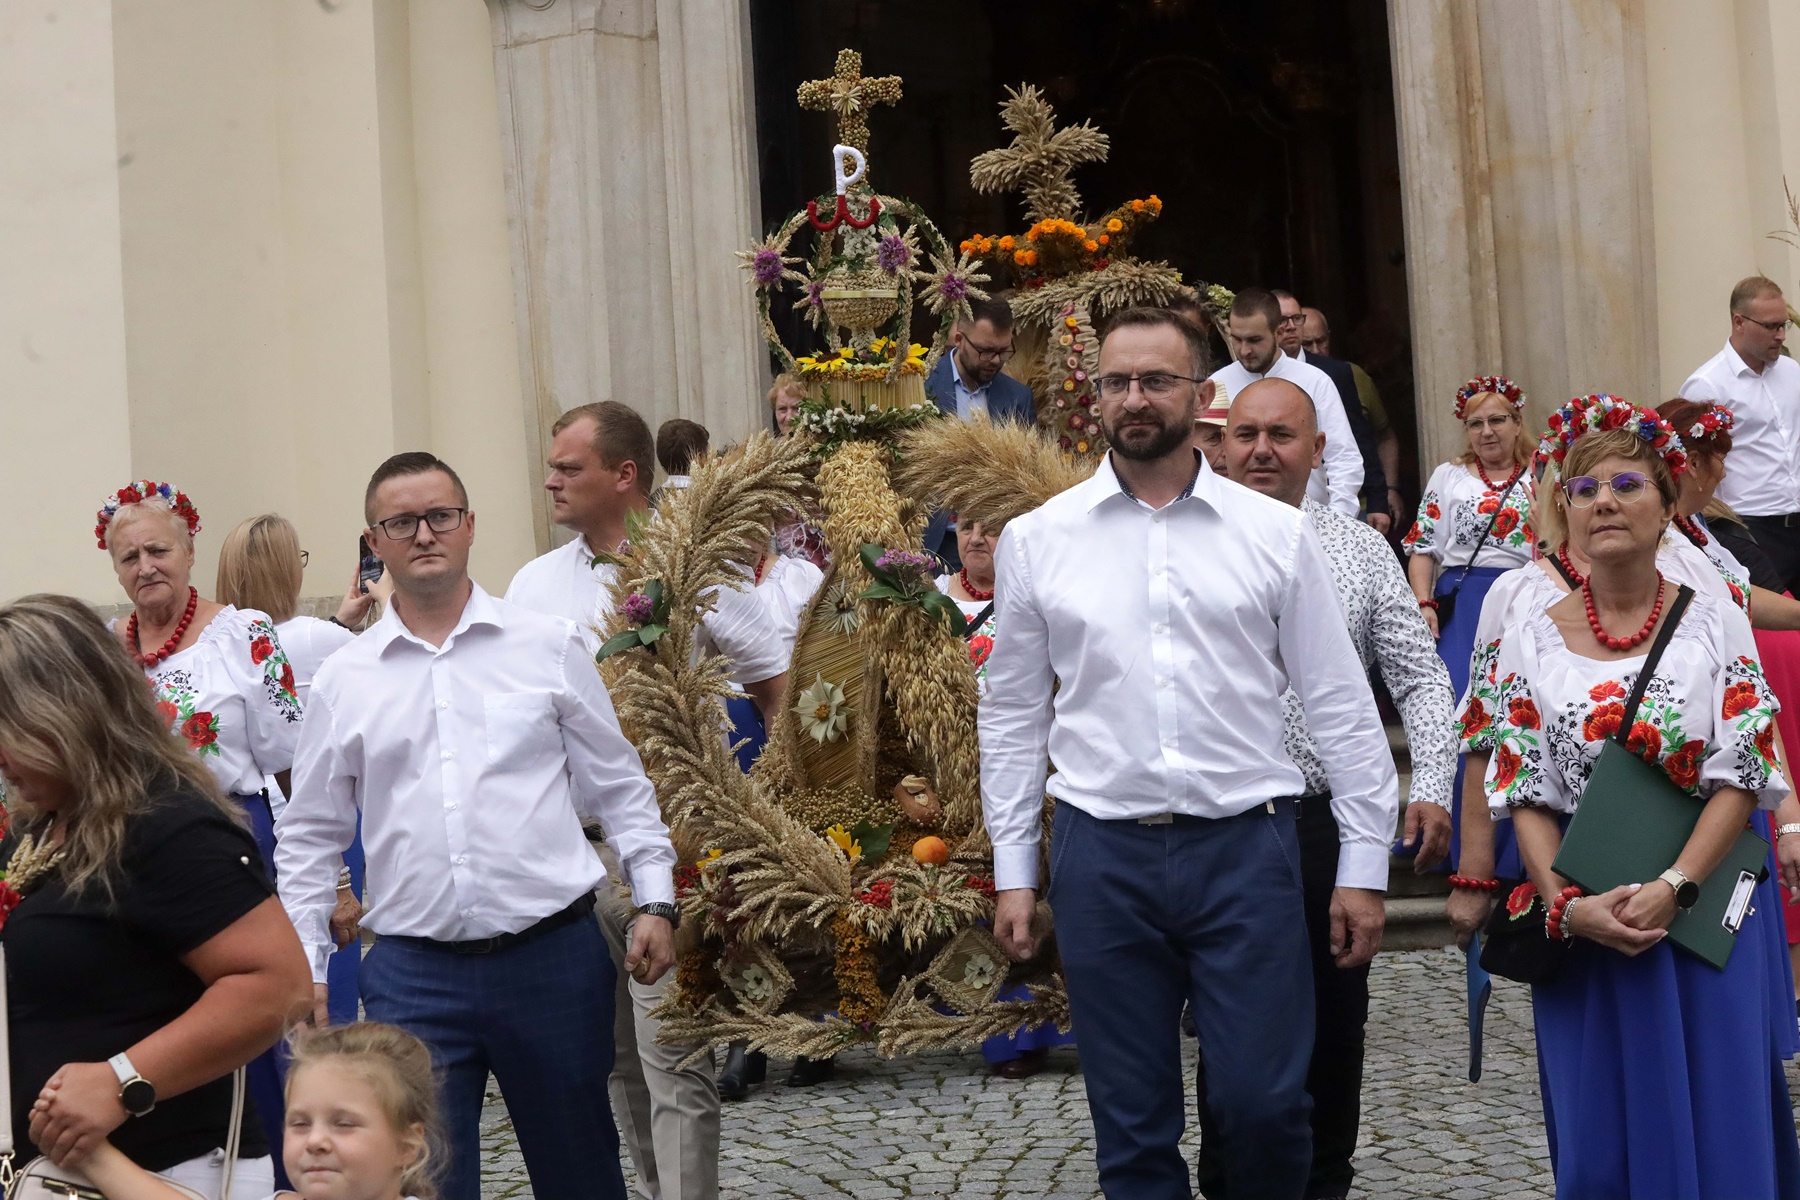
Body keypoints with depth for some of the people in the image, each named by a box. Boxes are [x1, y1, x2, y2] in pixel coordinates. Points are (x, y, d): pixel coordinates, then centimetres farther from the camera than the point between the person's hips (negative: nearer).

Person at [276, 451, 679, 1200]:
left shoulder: (549, 646, 4)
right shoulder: (342, 680, 6)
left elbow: (618, 787, 9)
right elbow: (311, 838, 11)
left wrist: (655, 900, 1)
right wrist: (305, 966, 6)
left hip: (554, 955, 0)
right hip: (413, 975, 0)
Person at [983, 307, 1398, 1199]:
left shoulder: (1276, 533, 3)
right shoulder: (1035, 541, 5)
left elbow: (1342, 707, 5)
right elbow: (1013, 718, 10)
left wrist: (1363, 865, 2)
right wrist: (1013, 873, 7)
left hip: (1245, 846, -1)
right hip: (1102, 855, 1)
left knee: (1264, 1105, -2)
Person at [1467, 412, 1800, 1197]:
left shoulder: (1716, 623, 0)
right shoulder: (1531, 641, 2)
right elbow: (1524, 794, 0)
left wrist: (1672, 888, -17)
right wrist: (1569, 906, -14)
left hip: (1704, 913, -1)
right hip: (1583, 922, 1)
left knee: (1715, 1128, 2)